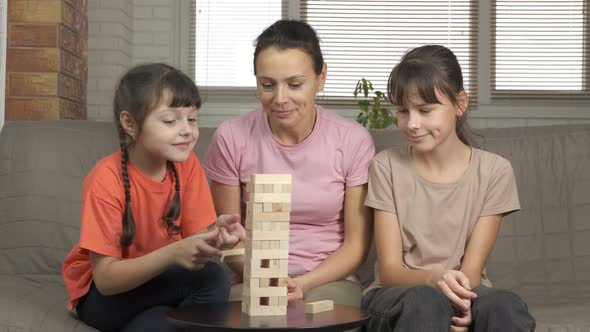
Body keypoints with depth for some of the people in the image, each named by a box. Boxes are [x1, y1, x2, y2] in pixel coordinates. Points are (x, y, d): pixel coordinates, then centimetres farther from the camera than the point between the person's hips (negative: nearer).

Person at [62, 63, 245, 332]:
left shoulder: (187, 165, -9)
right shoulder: (107, 179, -23)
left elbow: (194, 238, -11)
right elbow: (105, 278, -24)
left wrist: (216, 235, -35)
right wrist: (172, 254, -39)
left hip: (160, 283, 5)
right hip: (103, 296, -4)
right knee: (209, 278, -26)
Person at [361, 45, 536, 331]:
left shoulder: (494, 171, -1)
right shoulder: (386, 166, -2)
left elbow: (471, 269, -5)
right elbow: (389, 270, -6)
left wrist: (460, 297, -29)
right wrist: (434, 279, -29)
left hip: (462, 296, 2)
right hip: (398, 294, -1)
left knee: (503, 306, -33)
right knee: (425, 302, -37)